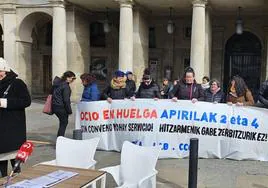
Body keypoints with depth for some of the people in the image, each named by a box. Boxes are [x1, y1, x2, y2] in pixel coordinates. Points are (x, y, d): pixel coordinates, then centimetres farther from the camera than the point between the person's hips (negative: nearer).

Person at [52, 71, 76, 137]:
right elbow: (66, 100, -18)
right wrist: (69, 110, -11)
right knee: (64, 123, 3)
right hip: (61, 107, -9)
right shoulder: (65, 86, -16)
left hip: (54, 106, 9)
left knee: (63, 122, 20)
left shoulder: (57, 83, 11)